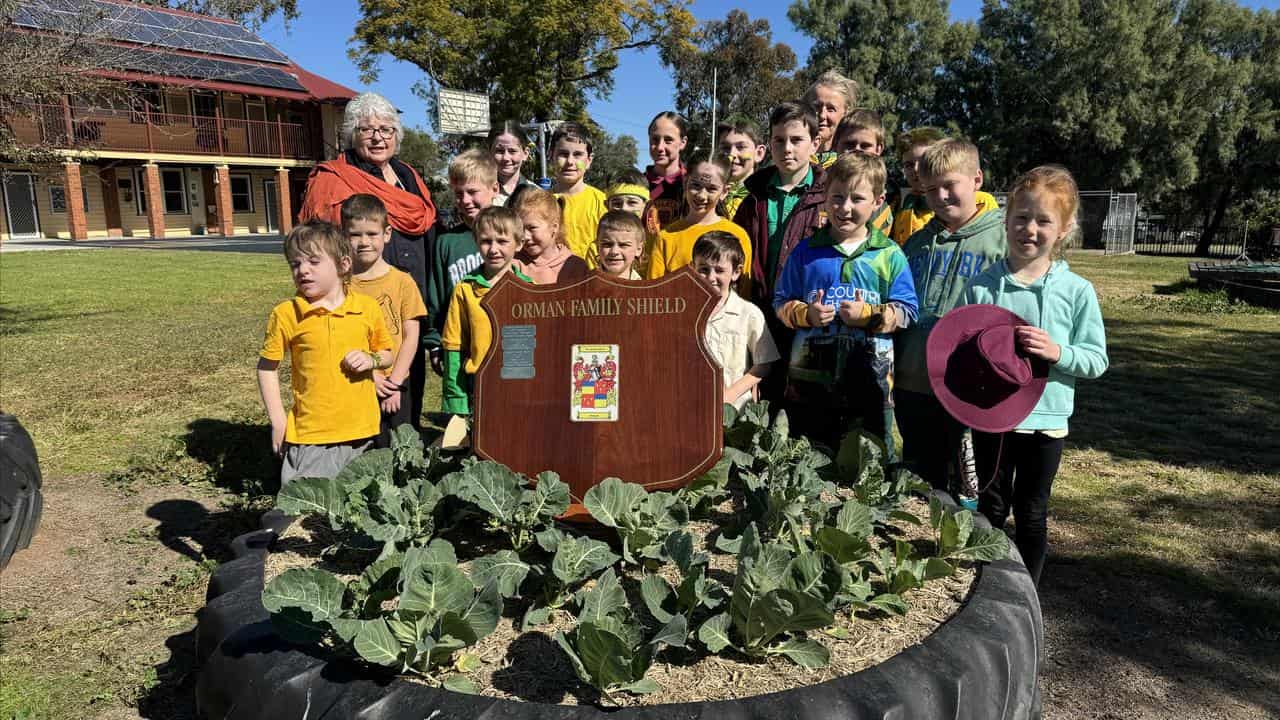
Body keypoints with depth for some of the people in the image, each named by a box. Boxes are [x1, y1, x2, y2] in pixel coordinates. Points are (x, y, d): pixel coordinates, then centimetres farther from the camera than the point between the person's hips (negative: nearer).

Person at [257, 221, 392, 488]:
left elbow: (387, 354, 13)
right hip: (309, 435, -2)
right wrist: (277, 421, -1)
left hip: (361, 430, 2)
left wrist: (372, 360, -10)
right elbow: (267, 367, 4)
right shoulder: (285, 314, -4)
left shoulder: (367, 308, 0)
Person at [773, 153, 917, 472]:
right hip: (810, 376, 1)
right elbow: (781, 303, 7)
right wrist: (806, 314, -11)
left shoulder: (889, 255, 1)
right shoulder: (806, 251, 4)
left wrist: (869, 315, -16)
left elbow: (906, 311, -1)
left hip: (870, 378, -1)